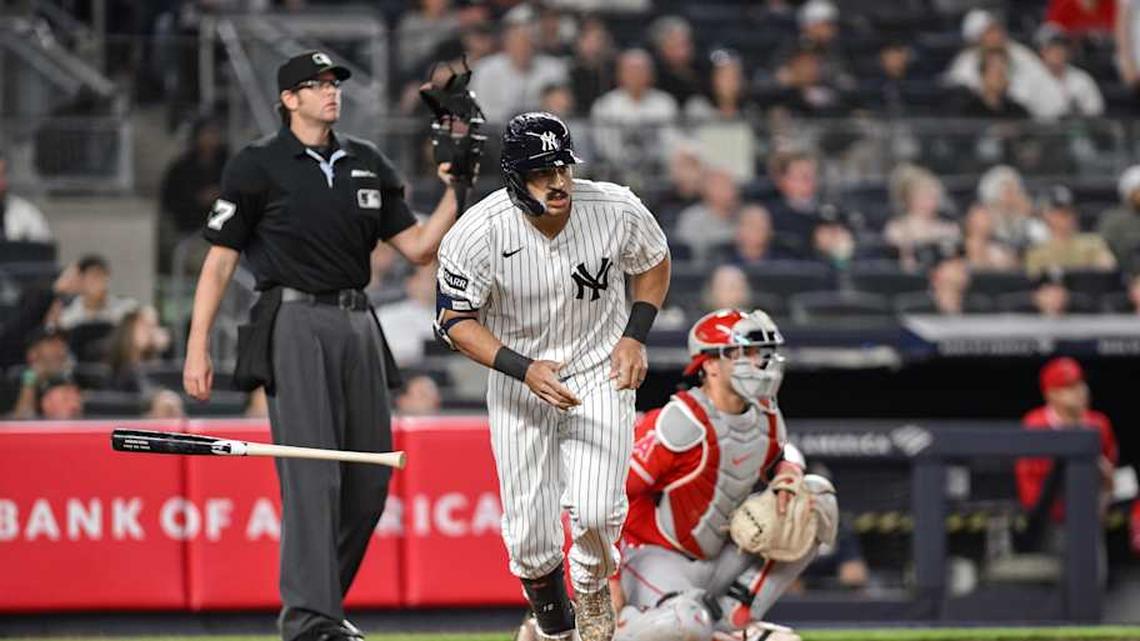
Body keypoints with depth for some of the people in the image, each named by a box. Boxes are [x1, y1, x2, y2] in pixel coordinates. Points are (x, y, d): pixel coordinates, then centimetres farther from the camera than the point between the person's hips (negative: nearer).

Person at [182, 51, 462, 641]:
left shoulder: (368, 165, 14)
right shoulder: (258, 166, -1)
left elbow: (417, 248, 14)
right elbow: (219, 259, -2)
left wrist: (456, 193, -2)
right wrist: (197, 347, -8)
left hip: (358, 325, 6)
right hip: (295, 322, -6)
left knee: (370, 478, 6)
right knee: (312, 473, -16)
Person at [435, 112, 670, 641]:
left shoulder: (617, 210, -18)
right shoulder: (478, 234, -23)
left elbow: (654, 263, 4)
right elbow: (455, 320, -12)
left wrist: (635, 337, -9)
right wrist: (526, 370, -25)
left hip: (601, 376, 0)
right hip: (518, 380, 0)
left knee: (595, 511, -19)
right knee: (530, 537, -3)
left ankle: (592, 587, 16)